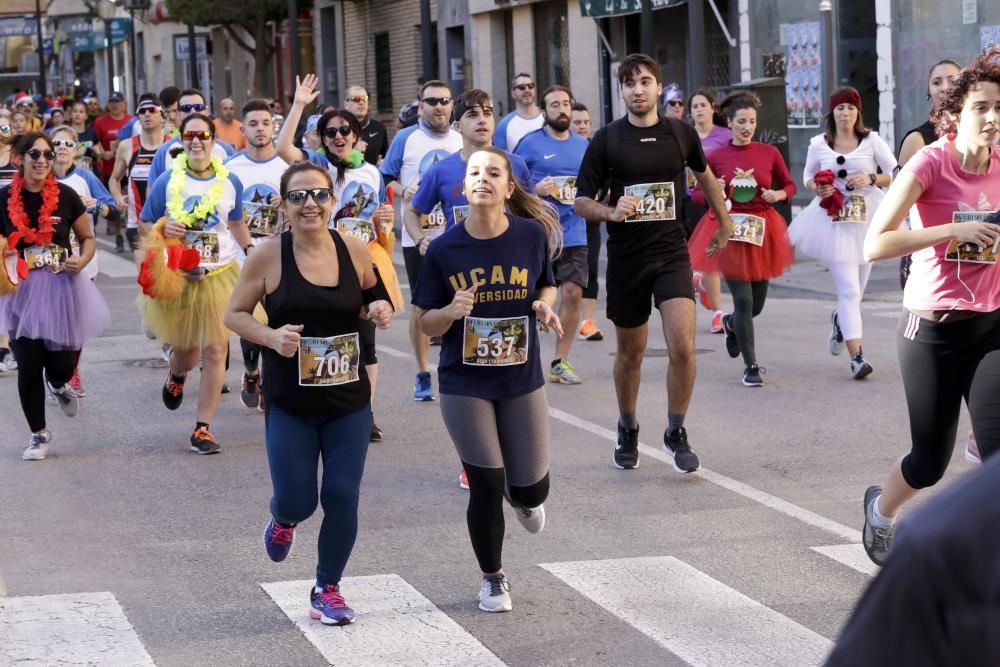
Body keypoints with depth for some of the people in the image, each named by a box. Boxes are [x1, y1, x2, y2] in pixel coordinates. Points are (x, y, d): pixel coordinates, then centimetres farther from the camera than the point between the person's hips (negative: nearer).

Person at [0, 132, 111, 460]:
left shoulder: (66, 196, -4)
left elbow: (88, 238, 8)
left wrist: (83, 260, -11)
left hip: (62, 287, 0)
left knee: (63, 362, 2)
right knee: (29, 366, 0)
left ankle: (59, 384, 42)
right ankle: (39, 434, 19)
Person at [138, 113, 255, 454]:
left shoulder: (230, 182, 1)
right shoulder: (168, 181, -5)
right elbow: (144, 225, 1)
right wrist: (163, 230, -19)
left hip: (220, 275, 1)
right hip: (178, 276, -1)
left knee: (216, 351, -6)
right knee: (185, 349, 12)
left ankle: (202, 428, 2)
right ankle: (176, 376, 52)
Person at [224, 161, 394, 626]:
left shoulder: (354, 250, -4)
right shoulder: (268, 256, -11)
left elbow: (373, 295, 15)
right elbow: (234, 314, -2)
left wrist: (381, 311, -8)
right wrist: (271, 336, -20)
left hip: (349, 400, 2)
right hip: (289, 404, -2)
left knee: (343, 497, 1)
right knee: (298, 501, 1)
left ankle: (328, 589, 22)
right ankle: (283, 520, 40)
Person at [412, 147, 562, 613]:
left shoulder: (532, 235, -8)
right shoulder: (444, 250, -11)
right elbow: (426, 324, -3)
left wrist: (545, 307, -11)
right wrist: (453, 310, -24)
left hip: (522, 380, 2)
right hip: (465, 384, -1)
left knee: (531, 488, 7)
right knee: (487, 486, -4)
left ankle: (524, 499, 48)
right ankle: (493, 578, 22)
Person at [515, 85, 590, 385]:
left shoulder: (583, 146, 12)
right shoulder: (530, 143, -2)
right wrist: (536, 190, -18)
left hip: (574, 234, 4)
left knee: (572, 293, -3)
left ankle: (561, 361, 8)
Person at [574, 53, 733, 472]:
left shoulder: (680, 133, 1)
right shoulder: (607, 139, -4)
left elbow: (704, 174, 22)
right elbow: (581, 202, -3)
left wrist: (723, 222, 30)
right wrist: (610, 212, -24)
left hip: (672, 254, 0)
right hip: (626, 259, 0)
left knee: (683, 347, -15)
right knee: (630, 354, 11)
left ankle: (676, 432, 4)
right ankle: (628, 429, 34)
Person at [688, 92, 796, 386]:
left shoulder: (769, 153, 1)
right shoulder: (716, 157, -2)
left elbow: (790, 185, 13)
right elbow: (697, 194, 7)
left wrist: (777, 194, -8)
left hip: (762, 231, 3)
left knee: (756, 304, 9)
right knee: (743, 300, -8)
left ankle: (731, 324, 46)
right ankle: (751, 367, 4)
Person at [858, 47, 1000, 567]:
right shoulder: (930, 162, -14)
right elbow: (875, 245, -23)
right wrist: (956, 230, -27)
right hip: (932, 329, -3)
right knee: (931, 461, 8)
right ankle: (881, 510, 41)